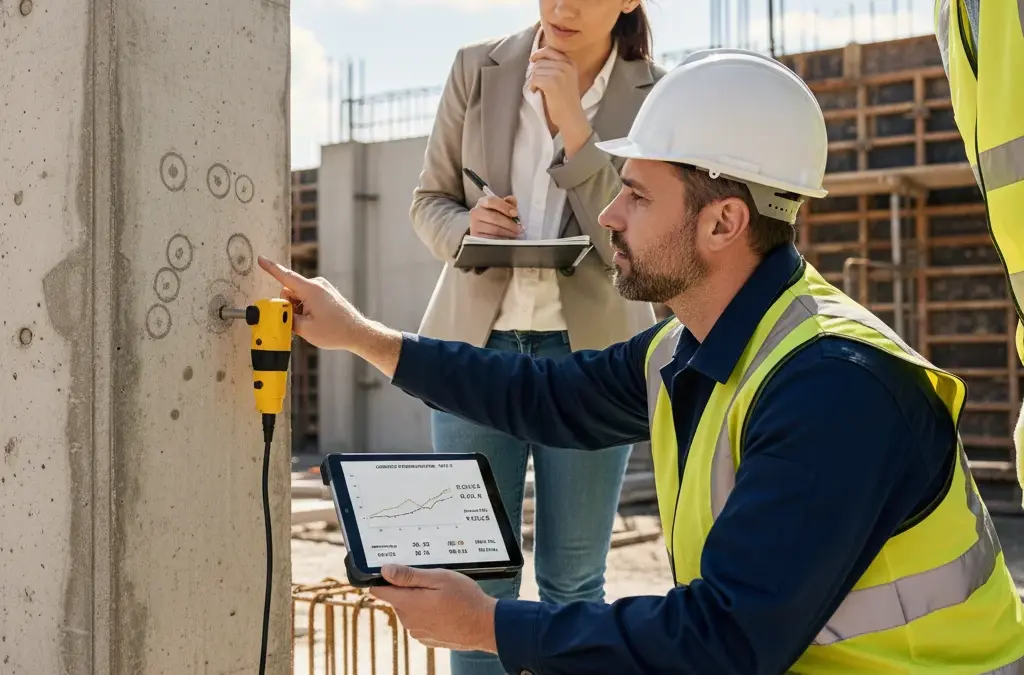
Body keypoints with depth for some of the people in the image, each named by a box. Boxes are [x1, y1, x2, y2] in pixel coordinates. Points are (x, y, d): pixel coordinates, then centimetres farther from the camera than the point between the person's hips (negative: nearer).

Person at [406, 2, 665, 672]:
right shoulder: (478, 70, 0)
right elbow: (430, 199, 8)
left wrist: (571, 122, -20)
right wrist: (466, 229, -16)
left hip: (589, 352, -1)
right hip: (476, 344, 1)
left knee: (573, 579, 9)